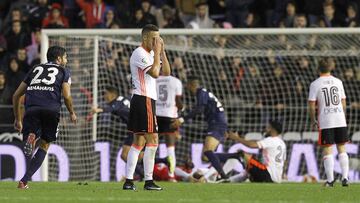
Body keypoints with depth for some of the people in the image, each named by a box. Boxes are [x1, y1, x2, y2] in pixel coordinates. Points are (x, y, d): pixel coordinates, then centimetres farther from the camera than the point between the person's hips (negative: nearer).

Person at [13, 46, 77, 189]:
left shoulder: (35, 69, 30)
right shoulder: (64, 71, 20)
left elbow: (16, 95, 26)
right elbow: (66, 96, 4)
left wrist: (18, 119, 33)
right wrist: (72, 113, 22)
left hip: (32, 109, 2)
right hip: (51, 109, -2)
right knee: (44, 145, 13)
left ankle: (31, 138, -34)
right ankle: (24, 181, 1)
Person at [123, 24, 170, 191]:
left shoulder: (150, 54, 18)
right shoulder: (140, 53, -11)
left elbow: (166, 72, 15)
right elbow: (154, 72, -22)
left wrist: (162, 52, 8)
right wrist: (157, 52, -14)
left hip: (147, 100, 10)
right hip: (144, 100, -10)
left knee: (139, 141, 8)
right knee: (152, 140, -10)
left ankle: (128, 181, 6)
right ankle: (148, 181, -10)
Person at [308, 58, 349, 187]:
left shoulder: (315, 84, -4)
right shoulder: (338, 82, 7)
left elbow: (312, 105, -6)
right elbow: (344, 102, 12)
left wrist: (313, 120, 7)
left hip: (325, 122, -3)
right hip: (340, 121, 3)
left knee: (327, 150, 1)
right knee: (342, 148, 9)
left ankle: (330, 180, -2)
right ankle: (345, 177, 3)